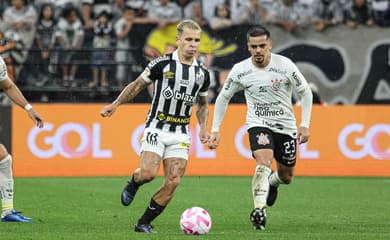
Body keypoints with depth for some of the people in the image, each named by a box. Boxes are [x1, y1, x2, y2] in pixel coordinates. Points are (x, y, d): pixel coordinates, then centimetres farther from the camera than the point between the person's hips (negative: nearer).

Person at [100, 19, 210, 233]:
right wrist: (115, 104, 0)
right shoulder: (162, 64, -6)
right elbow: (137, 85, 6)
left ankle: (144, 223, 7)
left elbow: (202, 104, 22)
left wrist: (203, 127, 7)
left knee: (172, 183, -7)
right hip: (156, 128, -4)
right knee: (148, 173, -22)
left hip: (180, 134, 4)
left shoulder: (202, 73, 6)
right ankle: (132, 184, 16)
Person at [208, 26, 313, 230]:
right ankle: (259, 209, -32)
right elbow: (223, 98, 5)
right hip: (258, 124, -2)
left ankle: (272, 182, 50)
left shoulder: (284, 65, -13)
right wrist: (215, 129, 0)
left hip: (286, 126, 2)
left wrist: (305, 125, -7)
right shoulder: (240, 70, -10)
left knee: (286, 177, 13)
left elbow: (305, 92, 0)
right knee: (264, 162, -30)